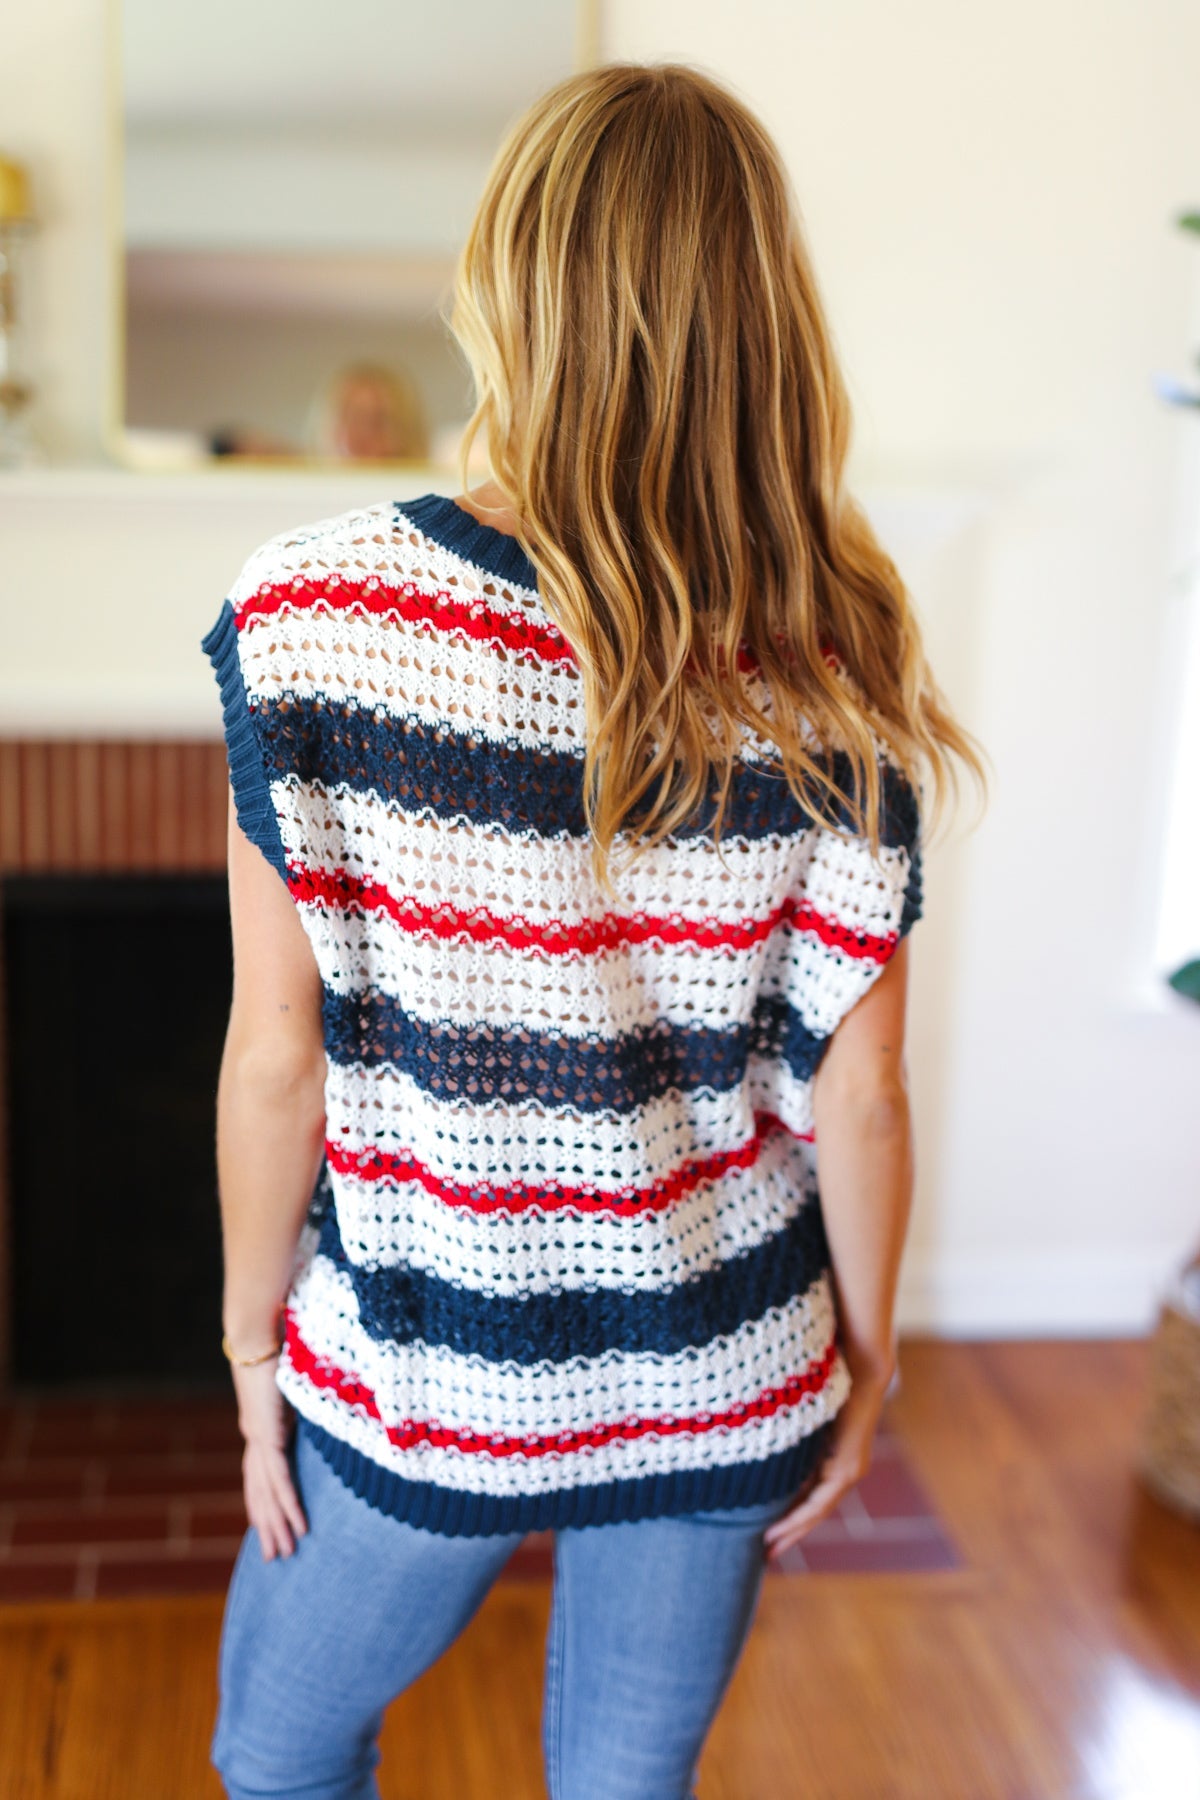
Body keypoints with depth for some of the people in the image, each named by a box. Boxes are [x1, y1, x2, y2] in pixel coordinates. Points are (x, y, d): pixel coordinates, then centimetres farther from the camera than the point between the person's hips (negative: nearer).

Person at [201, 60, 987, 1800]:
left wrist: (255, 1346, 1)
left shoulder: (312, 618, -19)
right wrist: (866, 1363, 8)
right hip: (719, 1390, 2)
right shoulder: (833, 673, -13)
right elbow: (858, 1093, -8)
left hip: (419, 1385, -1)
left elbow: (278, 1057, -14)